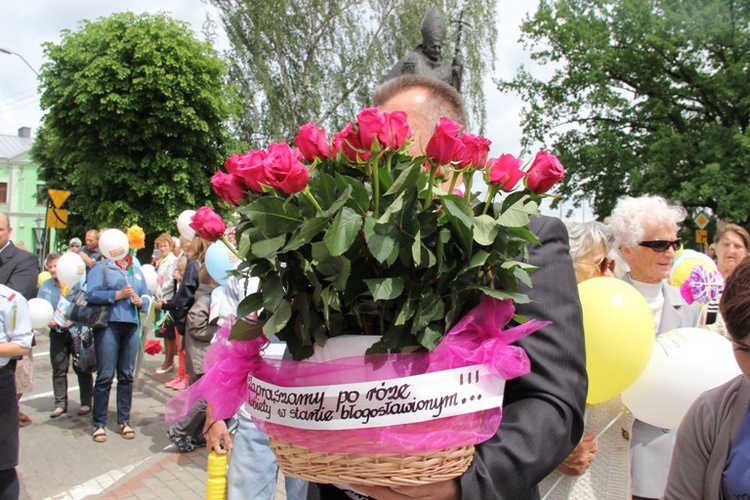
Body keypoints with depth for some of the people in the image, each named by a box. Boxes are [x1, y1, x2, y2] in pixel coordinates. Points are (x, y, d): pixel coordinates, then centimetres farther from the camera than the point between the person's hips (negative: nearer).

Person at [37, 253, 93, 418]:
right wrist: (47, 321, -10)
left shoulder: (77, 282, -8)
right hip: (57, 332, 4)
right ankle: (60, 404, 16)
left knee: (81, 367, 4)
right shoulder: (46, 286, 6)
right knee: (58, 369, 7)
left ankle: (86, 402, 14)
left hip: (77, 330, -4)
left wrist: (73, 319, -20)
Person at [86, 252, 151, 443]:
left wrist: (141, 300, -6)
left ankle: (124, 421, 16)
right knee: (105, 375, -4)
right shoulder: (101, 267, 5)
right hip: (108, 325, -4)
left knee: (127, 375, 7)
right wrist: (118, 294, -14)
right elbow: (91, 294, -8)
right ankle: (99, 424, 7)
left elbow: (147, 295, 16)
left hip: (132, 325, 4)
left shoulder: (136, 270, 19)